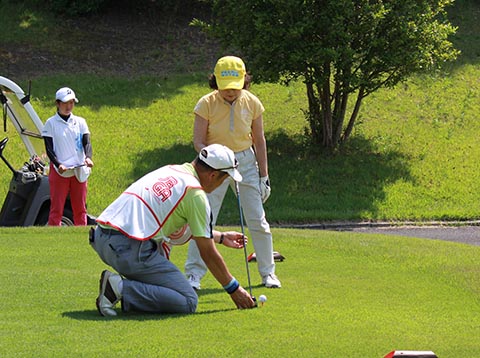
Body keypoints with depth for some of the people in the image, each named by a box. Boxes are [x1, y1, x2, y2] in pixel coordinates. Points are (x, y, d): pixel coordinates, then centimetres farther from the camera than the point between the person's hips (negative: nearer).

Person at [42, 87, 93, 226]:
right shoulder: (51, 123, 1)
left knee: (80, 209, 6)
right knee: (56, 209, -5)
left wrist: (88, 157, -22)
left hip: (79, 171, 3)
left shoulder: (80, 122, 9)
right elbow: (49, 149, -4)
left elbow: (86, 142, 0)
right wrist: (58, 164, -21)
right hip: (59, 172, -3)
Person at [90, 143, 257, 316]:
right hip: (129, 249, -9)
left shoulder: (169, 171, 21)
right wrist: (234, 289, 13)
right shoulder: (195, 193, -3)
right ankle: (120, 289, -14)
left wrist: (221, 237, 50)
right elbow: (208, 253, 1)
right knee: (188, 301, -5)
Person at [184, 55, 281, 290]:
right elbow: (198, 142, -10)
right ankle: (194, 274, -2)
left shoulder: (252, 103, -7)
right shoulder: (206, 104, -13)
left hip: (246, 162, 2)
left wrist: (264, 176, 5)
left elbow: (259, 141, 4)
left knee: (257, 220, 2)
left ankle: (268, 272, 15)